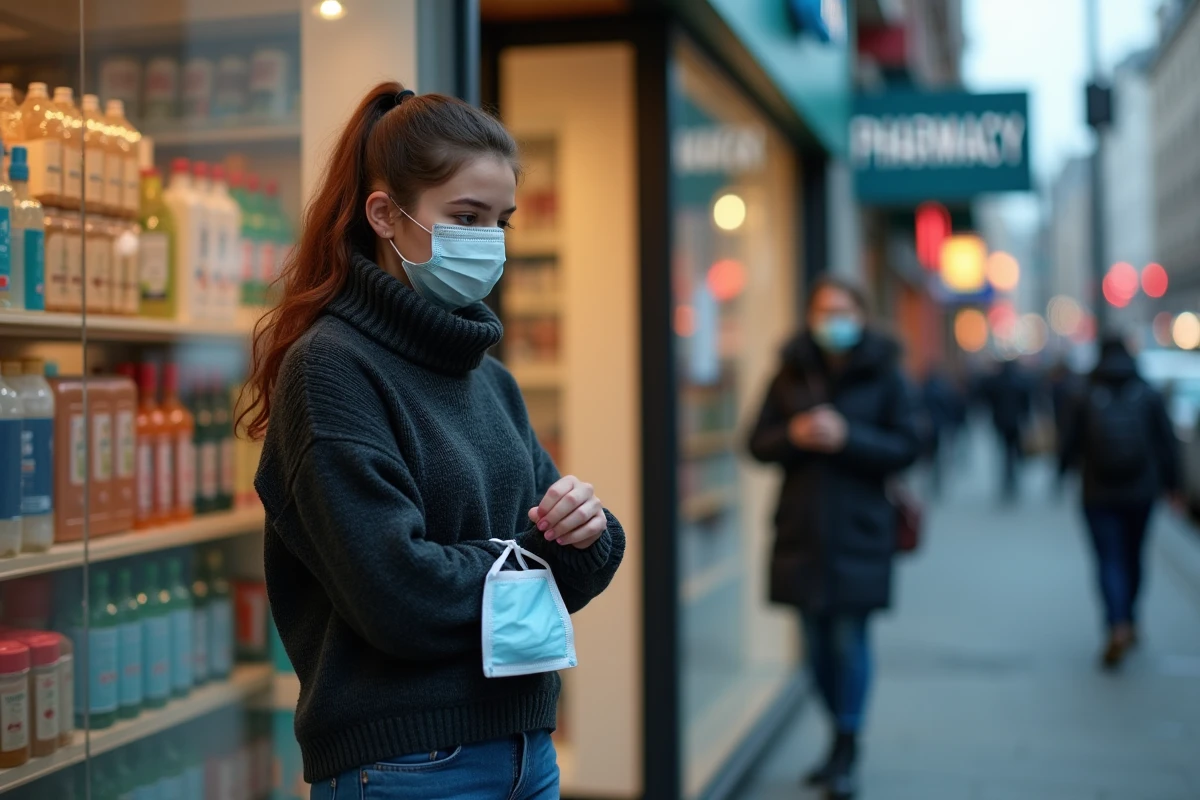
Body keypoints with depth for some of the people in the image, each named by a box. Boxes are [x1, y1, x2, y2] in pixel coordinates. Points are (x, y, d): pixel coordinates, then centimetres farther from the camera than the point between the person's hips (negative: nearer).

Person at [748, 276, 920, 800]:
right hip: (802, 530, 3)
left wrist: (847, 437, -17)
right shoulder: (791, 374, 7)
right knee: (816, 641, 10)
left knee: (848, 639, -3)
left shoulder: (883, 374, 0)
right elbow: (759, 443, 6)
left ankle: (847, 748, 10)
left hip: (858, 529, -3)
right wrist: (794, 434, -14)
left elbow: (906, 446, -4)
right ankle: (841, 733, 27)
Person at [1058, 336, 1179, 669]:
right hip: (1140, 492, 2)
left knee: (1109, 560, -3)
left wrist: (1064, 468, 19)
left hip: (1099, 494, -2)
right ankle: (1129, 622, 31)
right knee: (1133, 557, 18)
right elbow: (1168, 442, -3)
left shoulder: (1088, 397, -4)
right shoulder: (1148, 395, -1)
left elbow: (1070, 445, 0)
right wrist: (1171, 480, 6)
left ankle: (1118, 626, -23)